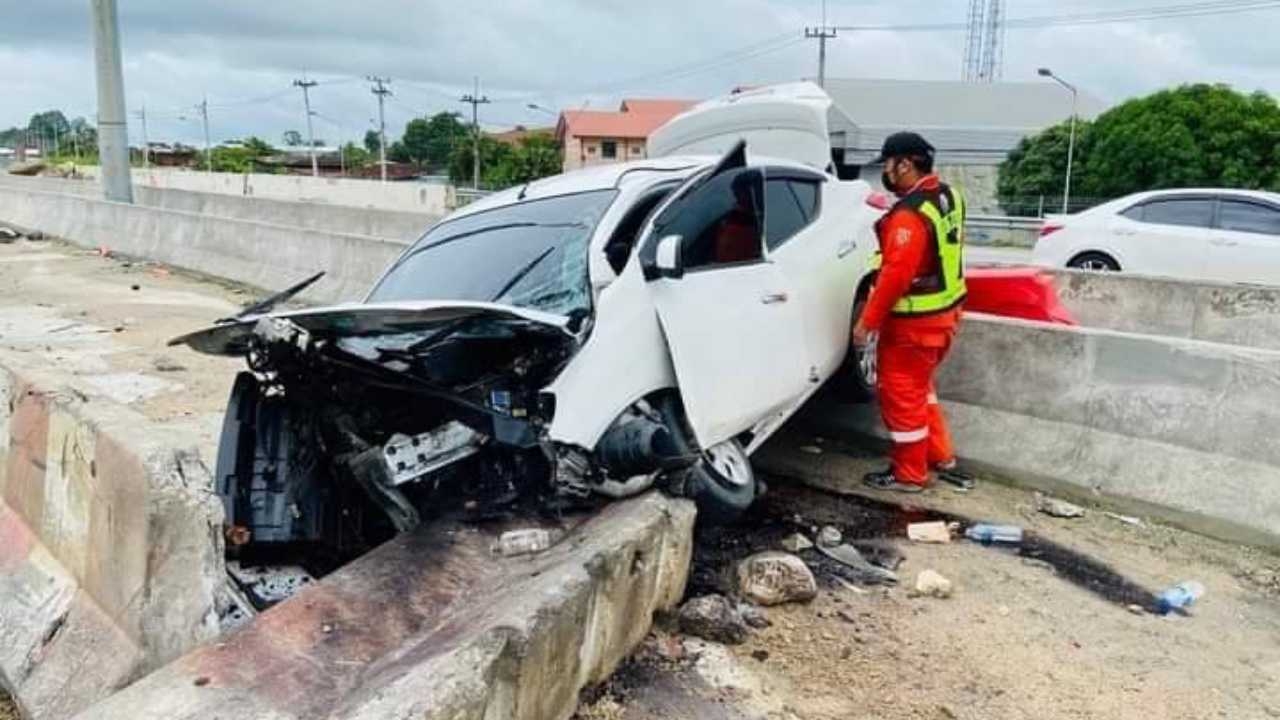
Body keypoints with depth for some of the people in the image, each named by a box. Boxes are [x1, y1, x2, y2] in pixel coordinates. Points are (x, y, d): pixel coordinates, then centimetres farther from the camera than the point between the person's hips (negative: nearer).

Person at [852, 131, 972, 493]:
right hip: (944, 311, 10)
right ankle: (941, 457, 32)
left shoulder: (909, 216, -25)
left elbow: (895, 274, -27)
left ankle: (909, 475, 17)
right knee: (919, 387, 25)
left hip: (913, 321, -10)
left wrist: (867, 321, -20)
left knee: (902, 395, 4)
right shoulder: (949, 196, 4)